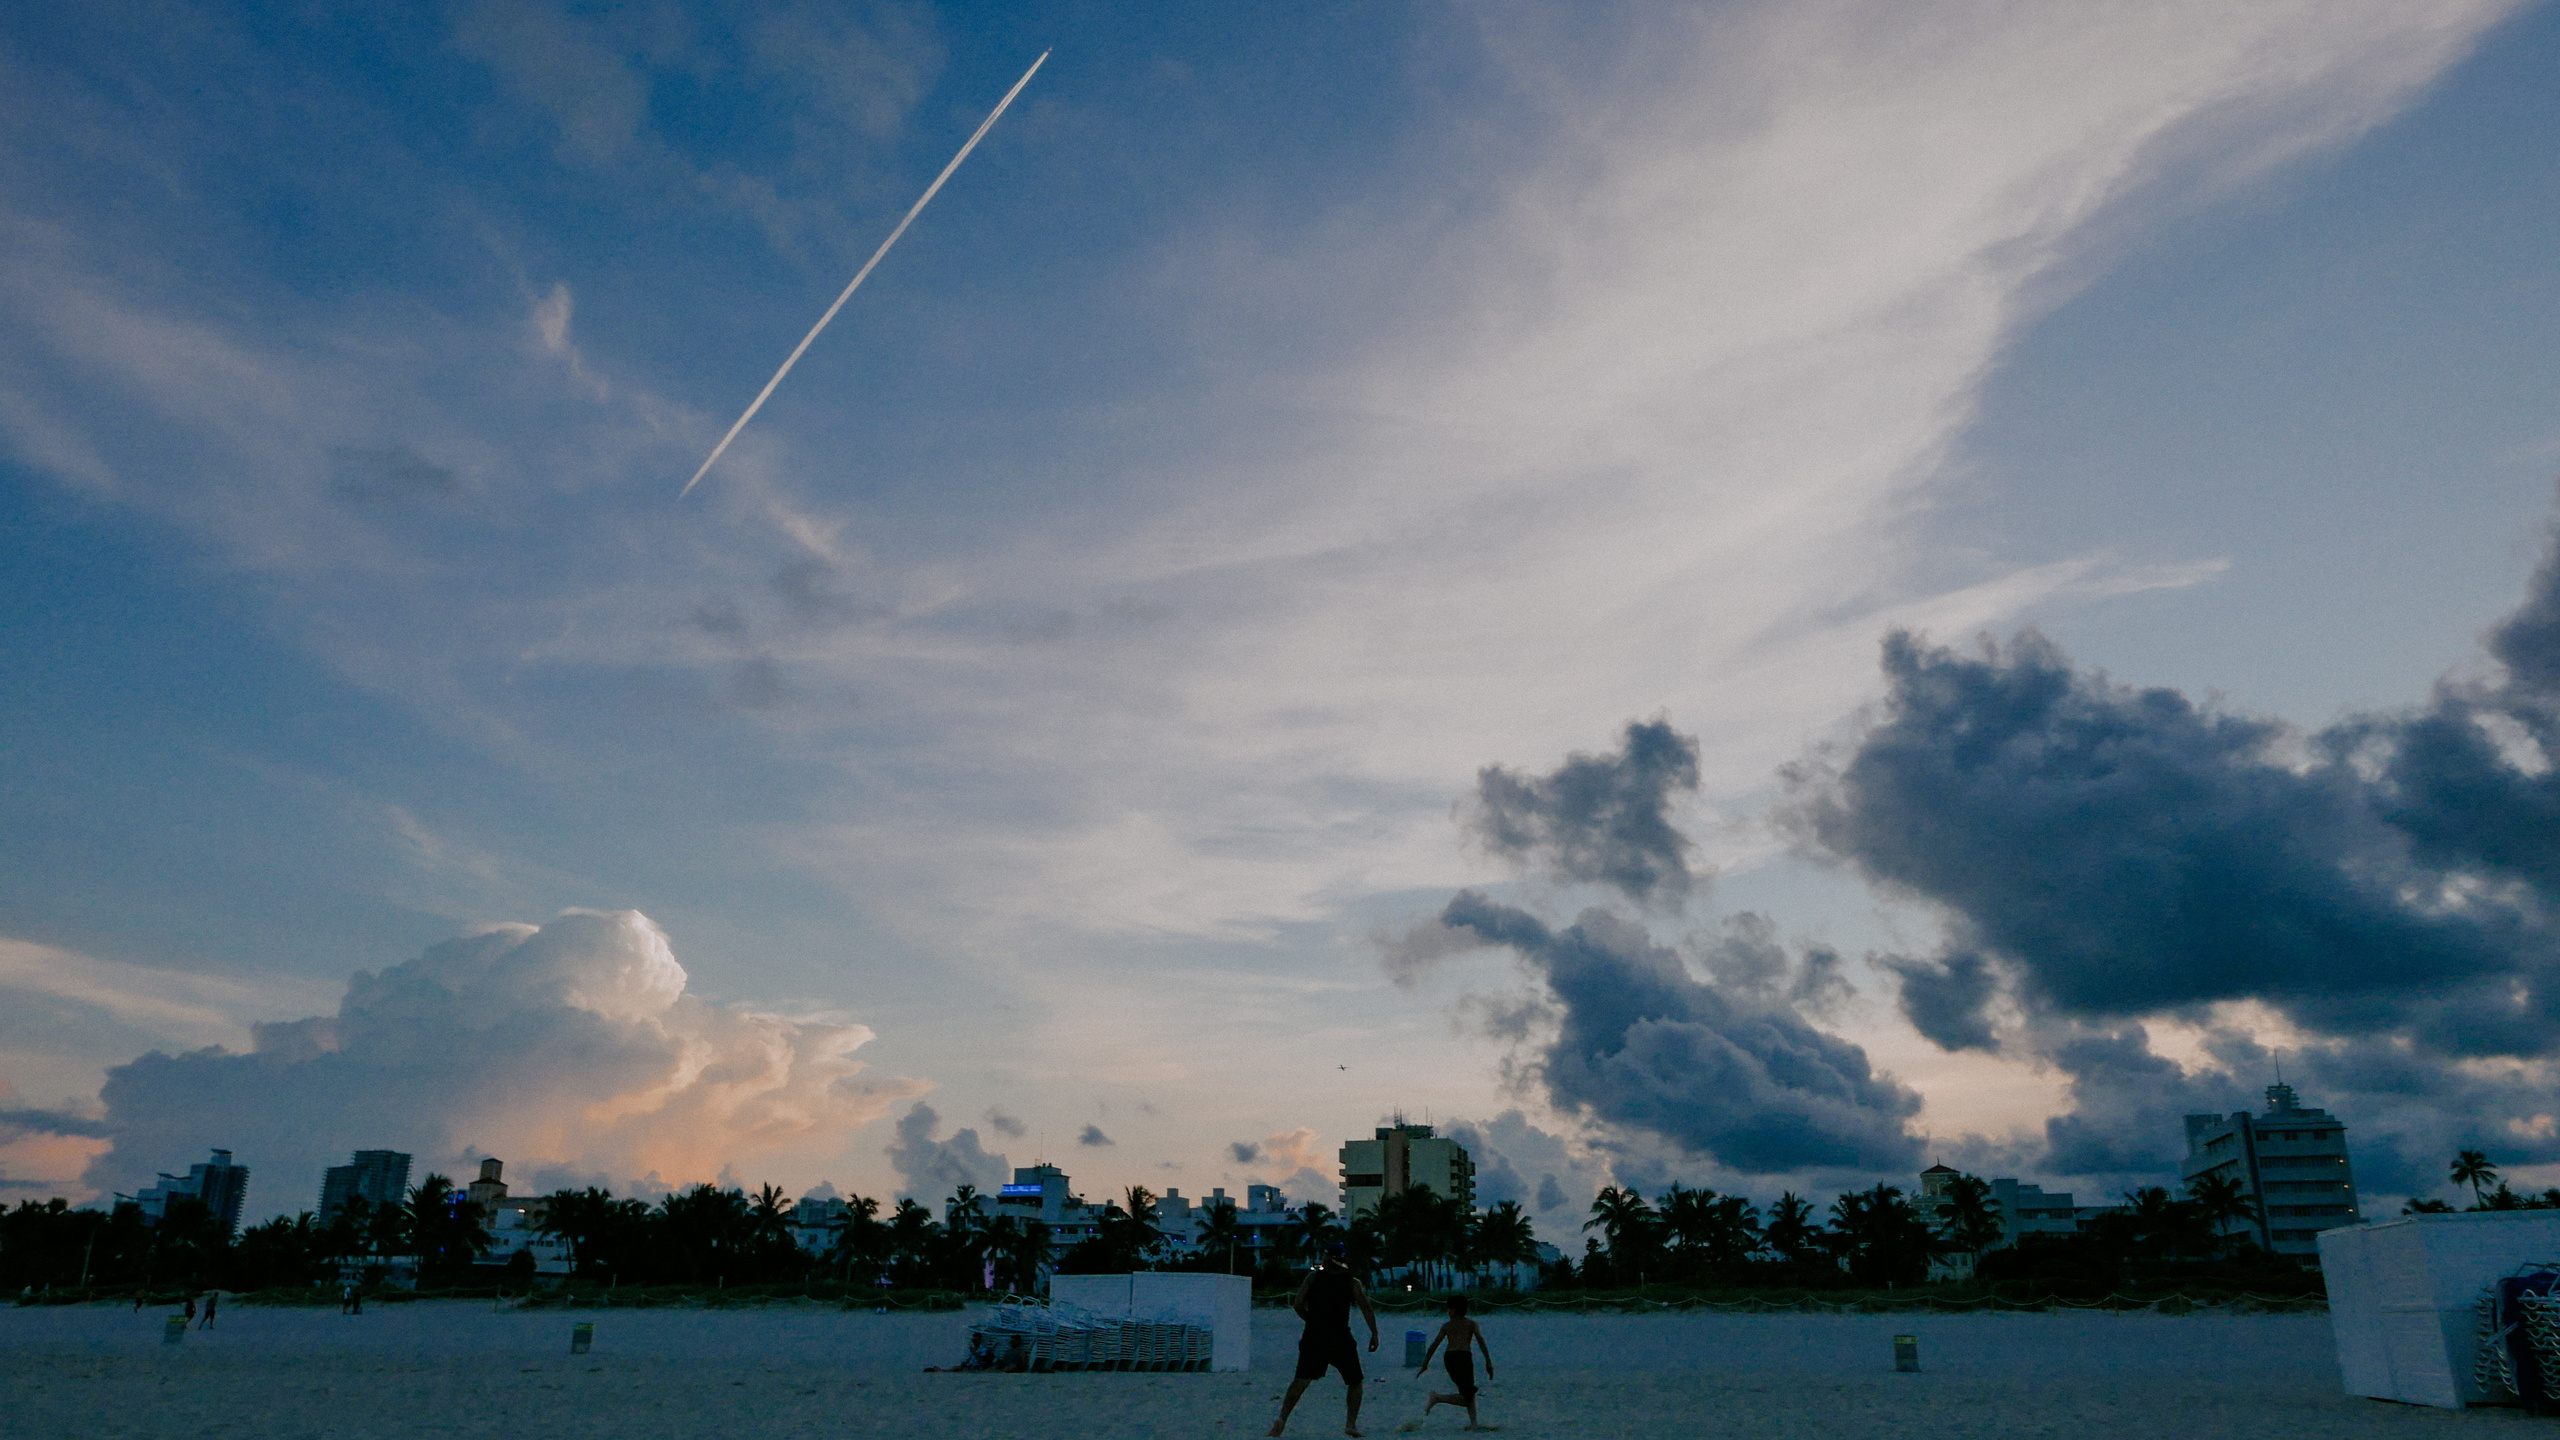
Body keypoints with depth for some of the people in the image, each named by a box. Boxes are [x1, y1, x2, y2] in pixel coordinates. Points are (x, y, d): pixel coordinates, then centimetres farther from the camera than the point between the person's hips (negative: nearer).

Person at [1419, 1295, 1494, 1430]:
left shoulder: (1446, 1326, 17)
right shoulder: (1472, 1324, 13)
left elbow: (1434, 1345, 8)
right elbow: (1480, 1340, -3)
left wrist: (1425, 1364, 10)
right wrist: (1488, 1362, -5)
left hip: (1448, 1358, 4)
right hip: (1464, 1356, -4)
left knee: (1470, 1391, 20)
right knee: (1467, 1398, -2)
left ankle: (1474, 1422, 10)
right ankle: (1437, 1398, -15)